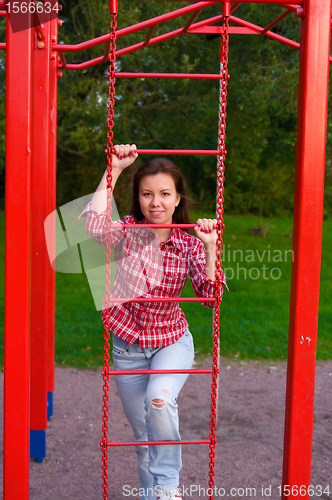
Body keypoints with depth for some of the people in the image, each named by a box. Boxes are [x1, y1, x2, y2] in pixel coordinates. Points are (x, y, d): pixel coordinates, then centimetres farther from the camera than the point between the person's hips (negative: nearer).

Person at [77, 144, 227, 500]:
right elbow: (93, 223, -32)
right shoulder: (128, 232, -10)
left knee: (159, 399, -32)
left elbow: (210, 296, -16)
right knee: (143, 433, 12)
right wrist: (114, 169, -30)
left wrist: (210, 248, -27)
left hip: (172, 342, -1)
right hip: (128, 348, 1)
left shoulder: (189, 244, -8)